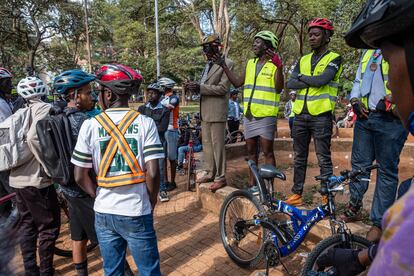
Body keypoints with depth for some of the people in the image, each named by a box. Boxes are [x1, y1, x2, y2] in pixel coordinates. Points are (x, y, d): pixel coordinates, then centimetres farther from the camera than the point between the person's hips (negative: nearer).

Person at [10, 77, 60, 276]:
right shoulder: (44, 108, -12)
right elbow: (33, 138, -27)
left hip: (18, 178, 8)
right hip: (37, 179, -8)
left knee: (26, 225, 16)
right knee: (49, 227, 5)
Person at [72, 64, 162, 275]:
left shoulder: (90, 126, -6)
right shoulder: (145, 123, -10)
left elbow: (80, 177, -3)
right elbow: (152, 173, -16)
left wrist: (100, 197, 13)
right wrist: (151, 202, 2)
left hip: (104, 213, 2)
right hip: (137, 213, -2)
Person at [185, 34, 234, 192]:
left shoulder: (227, 63, -8)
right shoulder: (208, 64, 17)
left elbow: (223, 88, -16)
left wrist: (200, 88, -20)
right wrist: (194, 87, 1)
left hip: (216, 111, -8)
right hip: (205, 111, 8)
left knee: (217, 145, -3)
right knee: (207, 144, 14)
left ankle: (220, 178, 7)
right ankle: (209, 173, 26)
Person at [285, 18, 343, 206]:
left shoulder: (334, 58, 1)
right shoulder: (303, 60, 16)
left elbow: (323, 79, -18)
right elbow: (290, 83, 1)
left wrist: (301, 77, -3)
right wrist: (313, 82, -10)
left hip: (321, 116, -5)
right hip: (300, 115, 5)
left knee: (323, 159, 0)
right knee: (299, 158, 10)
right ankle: (296, 194, 19)